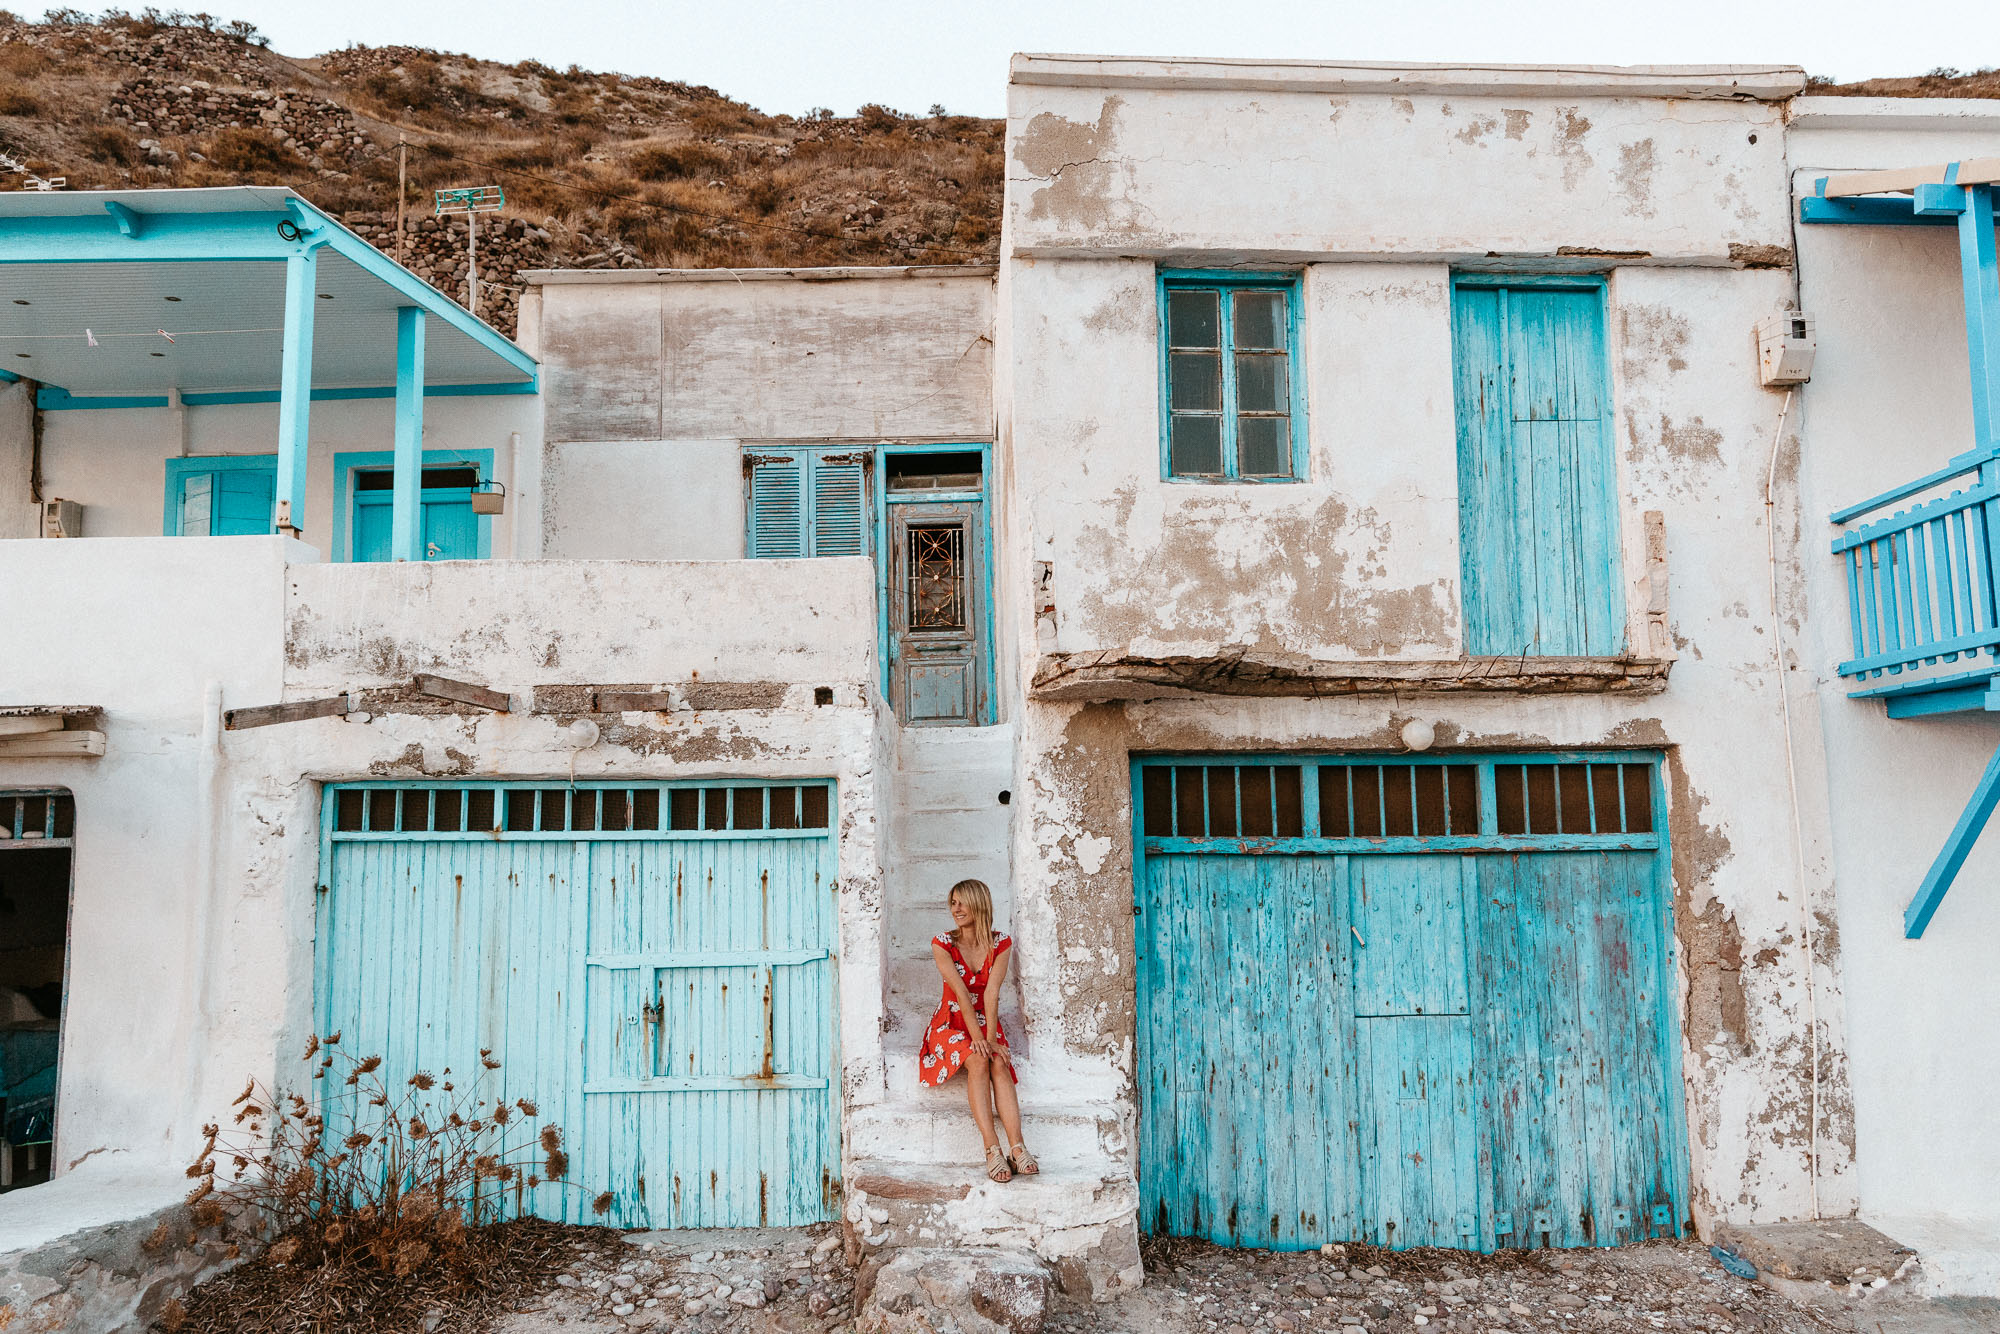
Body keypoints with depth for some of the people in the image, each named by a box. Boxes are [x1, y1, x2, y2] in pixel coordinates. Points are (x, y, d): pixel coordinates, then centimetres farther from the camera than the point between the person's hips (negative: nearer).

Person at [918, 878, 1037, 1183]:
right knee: (978, 1061, -31)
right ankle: (993, 1151, -38)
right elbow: (961, 992, -17)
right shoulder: (942, 944, -7)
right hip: (951, 1025, -2)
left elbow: (991, 994, -12)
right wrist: (978, 1038, -25)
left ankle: (1017, 1148, -38)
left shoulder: (1000, 945, -2)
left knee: (999, 1064, -29)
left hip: (986, 1025, 2)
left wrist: (990, 1039, -23)